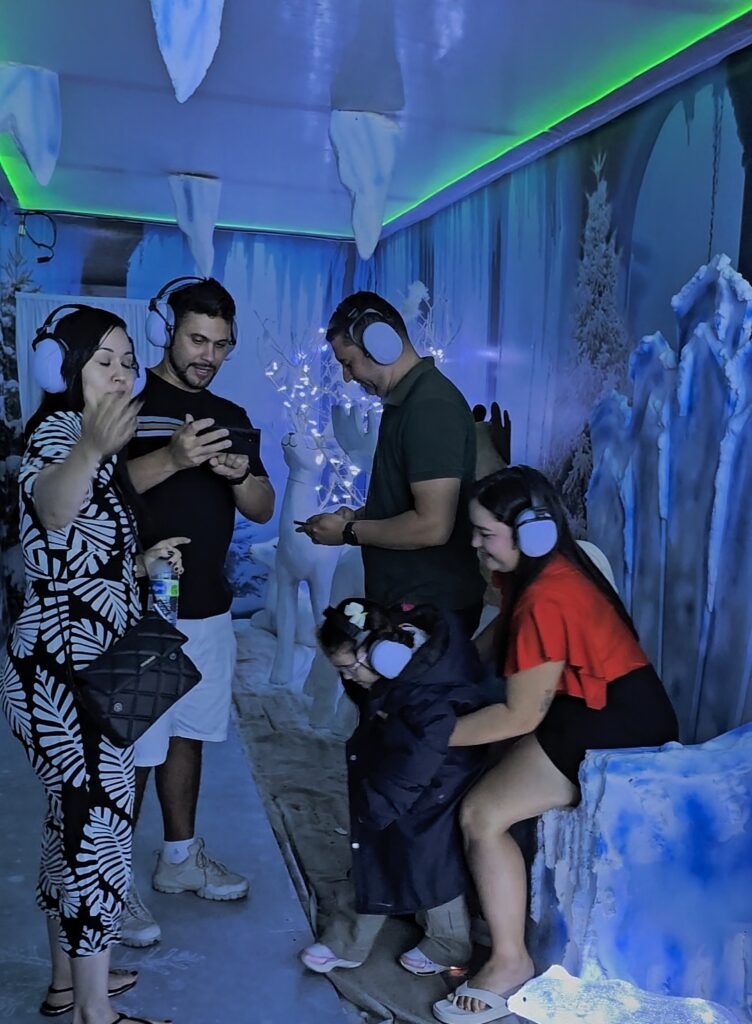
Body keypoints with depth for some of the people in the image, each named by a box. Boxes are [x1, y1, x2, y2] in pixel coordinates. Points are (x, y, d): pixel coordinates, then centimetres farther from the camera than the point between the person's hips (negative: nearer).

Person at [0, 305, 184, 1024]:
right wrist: (92, 448, -58)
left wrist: (140, 563, 10)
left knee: (74, 818, 17)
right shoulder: (58, 429, -14)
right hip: (64, 670, -10)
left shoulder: (83, 436, 16)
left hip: (70, 667, 10)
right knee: (99, 824, -2)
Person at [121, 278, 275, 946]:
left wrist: (239, 473, -14)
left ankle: (181, 858, 34)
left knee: (188, 735, 18)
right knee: (134, 752, 0)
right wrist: (171, 457, -32)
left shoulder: (231, 418, 12)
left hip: (208, 608, 6)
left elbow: (262, 510, 7)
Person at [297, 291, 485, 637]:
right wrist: (357, 516, 7)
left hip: (430, 608, -9)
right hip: (404, 599, 9)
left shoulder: (431, 407, -20)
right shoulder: (407, 399, 11)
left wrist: (349, 532, -14)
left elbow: (432, 526, -26)